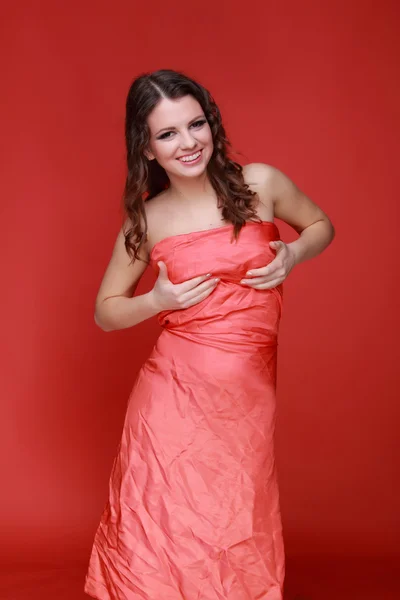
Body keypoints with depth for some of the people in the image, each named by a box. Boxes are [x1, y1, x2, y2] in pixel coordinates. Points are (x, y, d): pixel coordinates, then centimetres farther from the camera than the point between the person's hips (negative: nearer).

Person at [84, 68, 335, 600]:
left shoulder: (261, 184, 0)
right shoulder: (146, 220, 1)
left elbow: (321, 226, 18)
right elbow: (106, 311, 11)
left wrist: (293, 255, -3)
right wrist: (159, 301, -8)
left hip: (248, 397, 0)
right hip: (173, 395, 0)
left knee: (240, 543, 5)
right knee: (163, 534, 2)